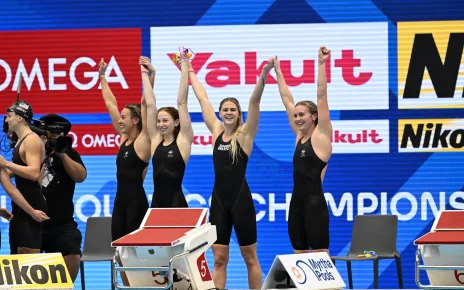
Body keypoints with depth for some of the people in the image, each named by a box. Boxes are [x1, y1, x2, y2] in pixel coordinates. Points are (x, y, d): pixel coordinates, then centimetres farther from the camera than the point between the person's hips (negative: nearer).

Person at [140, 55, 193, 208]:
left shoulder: (183, 141, -2)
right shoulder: (156, 140, 9)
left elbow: (182, 103, -4)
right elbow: (150, 105, 10)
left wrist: (185, 71, -6)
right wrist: (145, 74, 10)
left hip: (176, 204, -5)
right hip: (156, 203, 5)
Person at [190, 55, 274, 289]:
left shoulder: (245, 134, -3)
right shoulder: (216, 132, 8)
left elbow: (254, 102, -15)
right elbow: (202, 99, 14)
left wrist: (263, 75, -27)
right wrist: (190, 72, 21)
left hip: (240, 199, -4)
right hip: (218, 200, 4)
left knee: (250, 258, 5)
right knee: (219, 258, 5)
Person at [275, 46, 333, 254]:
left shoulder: (321, 136, -5)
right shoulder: (299, 135, 13)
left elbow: (322, 96, -11)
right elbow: (287, 99, 18)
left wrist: (321, 64, -15)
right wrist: (278, 72, 22)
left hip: (314, 203, -8)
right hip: (297, 202, 8)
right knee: (299, 257, 8)